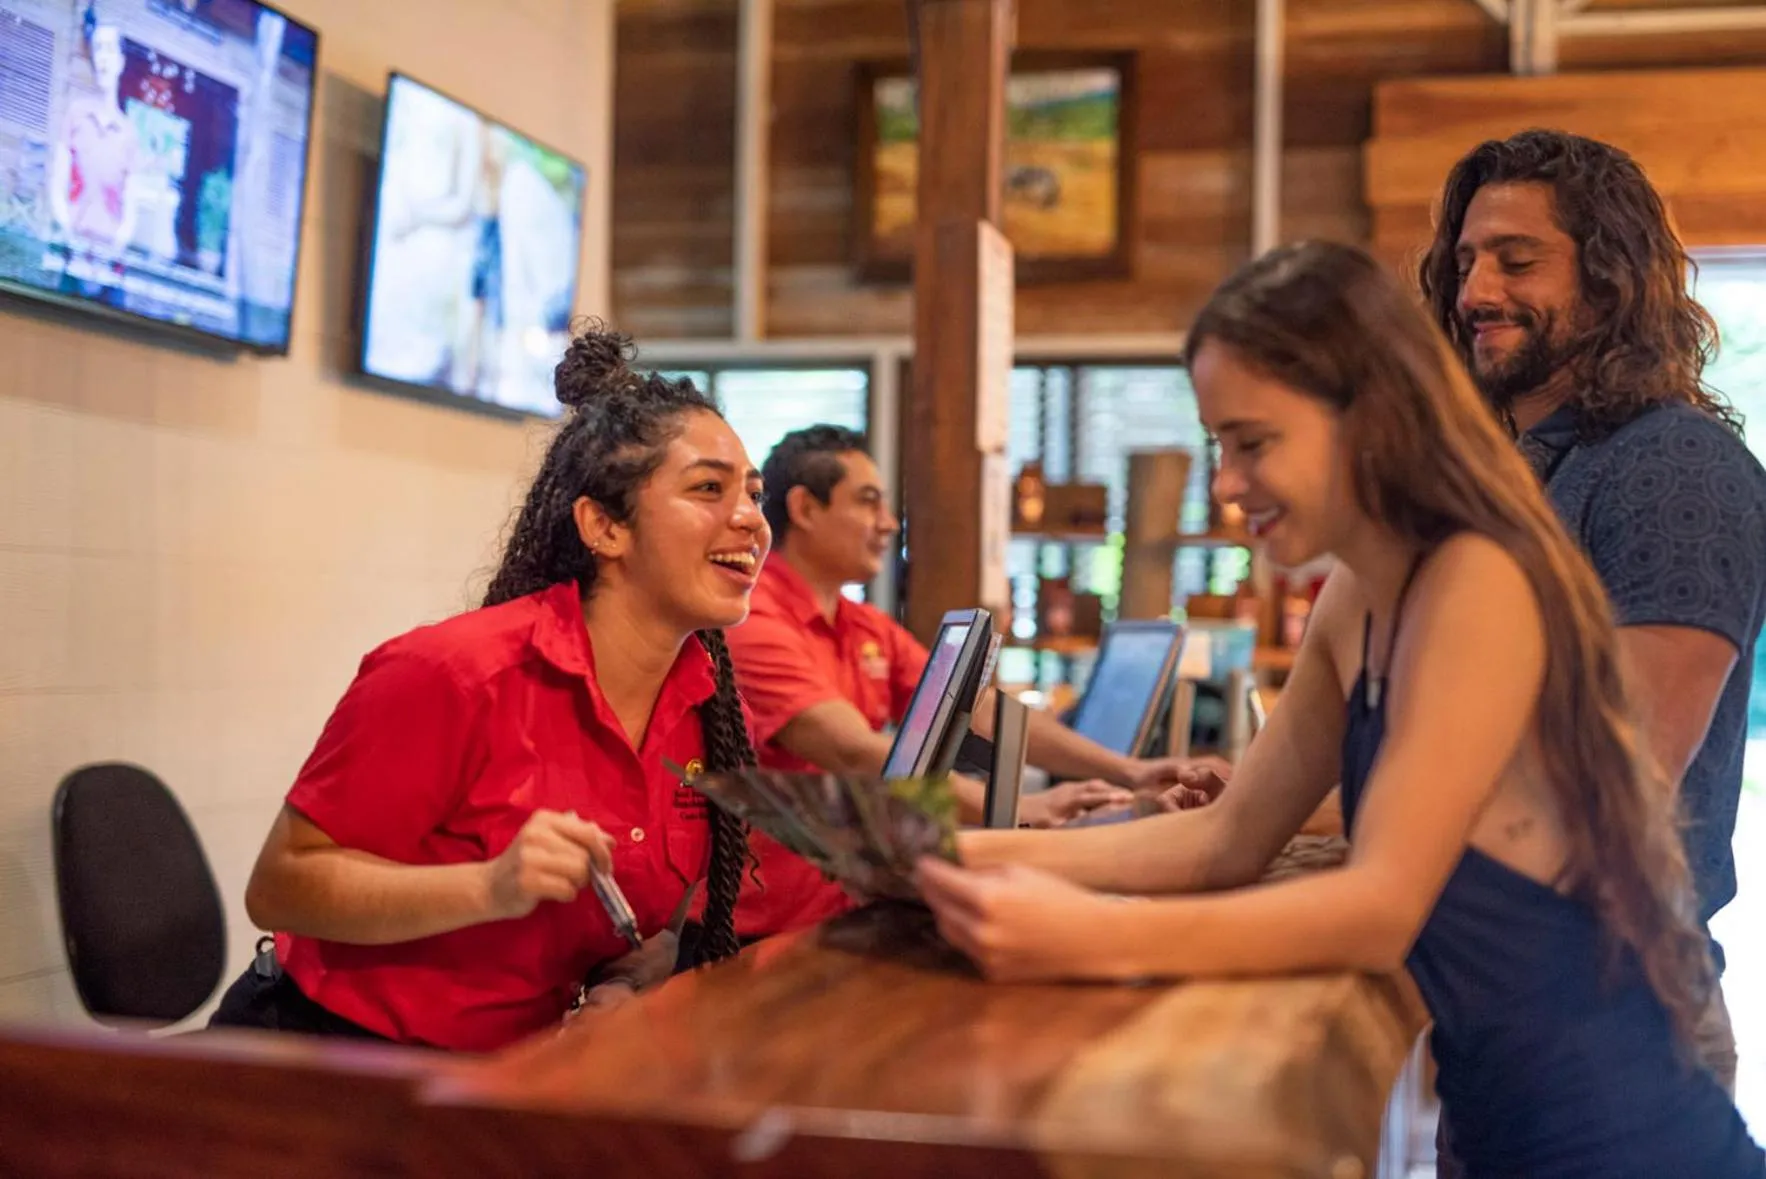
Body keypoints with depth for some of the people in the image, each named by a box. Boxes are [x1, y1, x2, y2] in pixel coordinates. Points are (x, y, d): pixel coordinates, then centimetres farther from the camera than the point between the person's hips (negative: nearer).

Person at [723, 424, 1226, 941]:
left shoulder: (872, 631, 14)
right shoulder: (751, 624, -14)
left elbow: (985, 713, 7)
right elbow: (855, 753, -25)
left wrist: (1130, 772, -5)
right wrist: (1016, 810, -34)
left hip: (842, 913, 7)